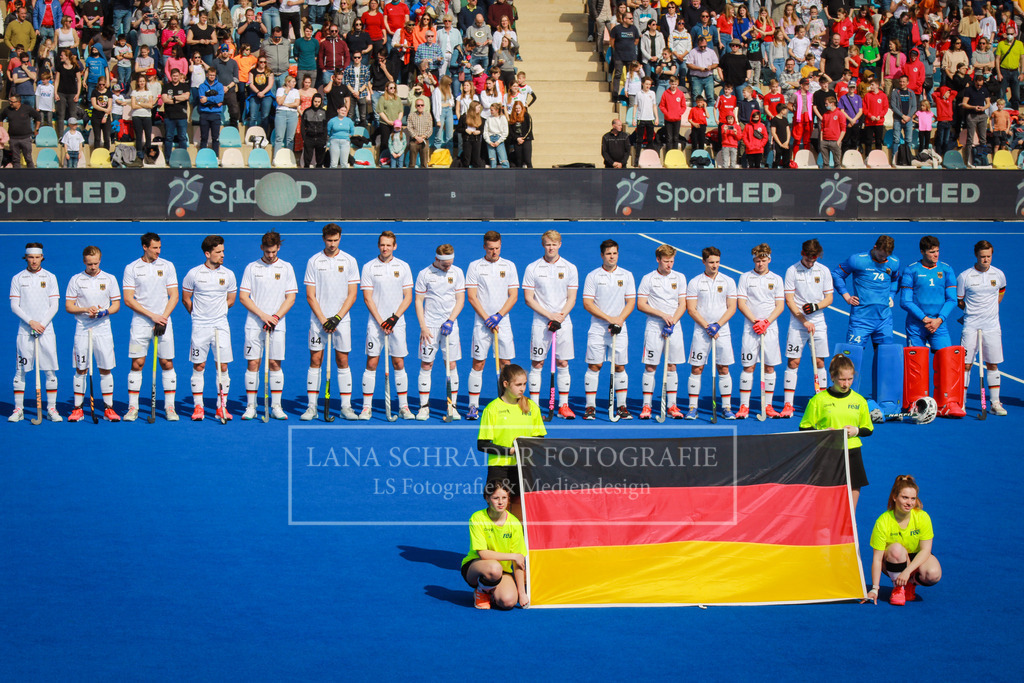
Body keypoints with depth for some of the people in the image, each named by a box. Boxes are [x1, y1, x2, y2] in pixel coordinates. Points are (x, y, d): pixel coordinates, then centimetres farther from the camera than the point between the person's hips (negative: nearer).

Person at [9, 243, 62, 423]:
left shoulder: (50, 277, 6)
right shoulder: (17, 279, 5)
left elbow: (54, 305, 3)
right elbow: (14, 306, 0)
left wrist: (42, 324, -9)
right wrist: (31, 322, -11)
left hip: (46, 331, 0)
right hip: (25, 331, 0)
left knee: (50, 370, -2)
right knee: (21, 370, 0)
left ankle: (51, 409, 4)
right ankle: (18, 409, 6)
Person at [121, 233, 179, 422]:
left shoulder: (167, 266, 5)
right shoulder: (131, 268, 1)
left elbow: (174, 296, 4)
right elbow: (128, 299, -3)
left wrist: (163, 317, -9)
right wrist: (152, 315, -11)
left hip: (163, 322, 1)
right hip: (140, 323, -1)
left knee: (167, 363, 0)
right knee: (137, 364, -3)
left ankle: (169, 407, 7)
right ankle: (133, 408, 4)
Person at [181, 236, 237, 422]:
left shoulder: (228, 275, 3)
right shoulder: (193, 274, -1)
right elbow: (186, 299, 10)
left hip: (221, 325, 1)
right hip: (200, 326, -1)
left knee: (223, 367, -1)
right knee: (198, 366, 2)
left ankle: (222, 407, 6)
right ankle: (198, 407, 8)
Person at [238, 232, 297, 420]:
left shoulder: (286, 268, 6)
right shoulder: (251, 268, 5)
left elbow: (290, 298, 4)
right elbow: (243, 297, 2)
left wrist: (276, 316, -10)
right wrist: (262, 315, -10)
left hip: (277, 325, 0)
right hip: (254, 324, 0)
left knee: (275, 364, 0)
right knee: (253, 363, -2)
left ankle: (276, 407, 6)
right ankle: (250, 406, 4)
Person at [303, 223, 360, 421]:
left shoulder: (349, 261, 2)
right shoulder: (313, 261, 1)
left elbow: (352, 295, 1)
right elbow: (310, 296, 0)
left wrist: (337, 318, -9)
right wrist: (323, 319, -9)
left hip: (342, 320, 0)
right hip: (318, 320, 0)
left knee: (342, 361, 1)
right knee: (315, 360, -2)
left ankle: (346, 407, 5)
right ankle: (312, 407, 2)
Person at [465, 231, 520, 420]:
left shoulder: (509, 266, 7)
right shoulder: (474, 266, 2)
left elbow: (513, 296, 4)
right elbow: (472, 297, -2)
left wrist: (498, 316, -8)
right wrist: (486, 318, -10)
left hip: (503, 321, 2)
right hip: (481, 323, -2)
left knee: (505, 363, 1)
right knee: (478, 363, -2)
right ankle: (473, 406, 2)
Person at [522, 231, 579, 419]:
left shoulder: (570, 268, 4)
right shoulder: (532, 268, 0)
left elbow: (571, 299, 4)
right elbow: (528, 298, -2)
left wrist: (559, 318, -12)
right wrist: (549, 315, -11)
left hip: (564, 323, 1)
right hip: (540, 323, -1)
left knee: (563, 364, 2)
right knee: (536, 364, 0)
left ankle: (563, 406, 9)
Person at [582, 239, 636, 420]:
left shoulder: (627, 275, 7)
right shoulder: (593, 276, 1)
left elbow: (631, 302, 5)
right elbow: (587, 303, -5)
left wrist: (619, 319, -11)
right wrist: (608, 318, -12)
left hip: (620, 329, 2)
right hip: (598, 328, -2)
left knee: (620, 367, 3)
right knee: (594, 366, -3)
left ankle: (622, 406, 10)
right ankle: (590, 407, 1)